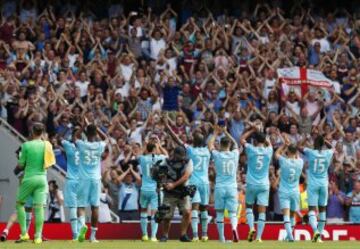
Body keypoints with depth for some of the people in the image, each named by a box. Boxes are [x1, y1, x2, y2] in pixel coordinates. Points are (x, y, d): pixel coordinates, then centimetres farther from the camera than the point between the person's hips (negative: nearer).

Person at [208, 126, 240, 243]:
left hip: (220, 187, -1)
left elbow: (210, 145, 14)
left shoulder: (217, 155, -4)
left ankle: (221, 238, 9)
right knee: (232, 212, 1)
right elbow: (235, 143, 23)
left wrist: (215, 133, 26)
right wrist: (226, 132, 31)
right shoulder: (234, 154, 2)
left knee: (219, 213, 9)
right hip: (232, 187, 1)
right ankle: (234, 228, -29)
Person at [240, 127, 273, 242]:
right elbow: (269, 143, 25)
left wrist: (252, 130, 17)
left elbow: (242, 139, 11)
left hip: (251, 184, -1)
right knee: (262, 211, 0)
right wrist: (260, 133, 28)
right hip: (264, 185, 1)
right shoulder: (268, 151, 0)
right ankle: (259, 237, -6)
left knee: (249, 206, 17)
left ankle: (251, 228, -5)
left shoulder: (251, 149, -7)